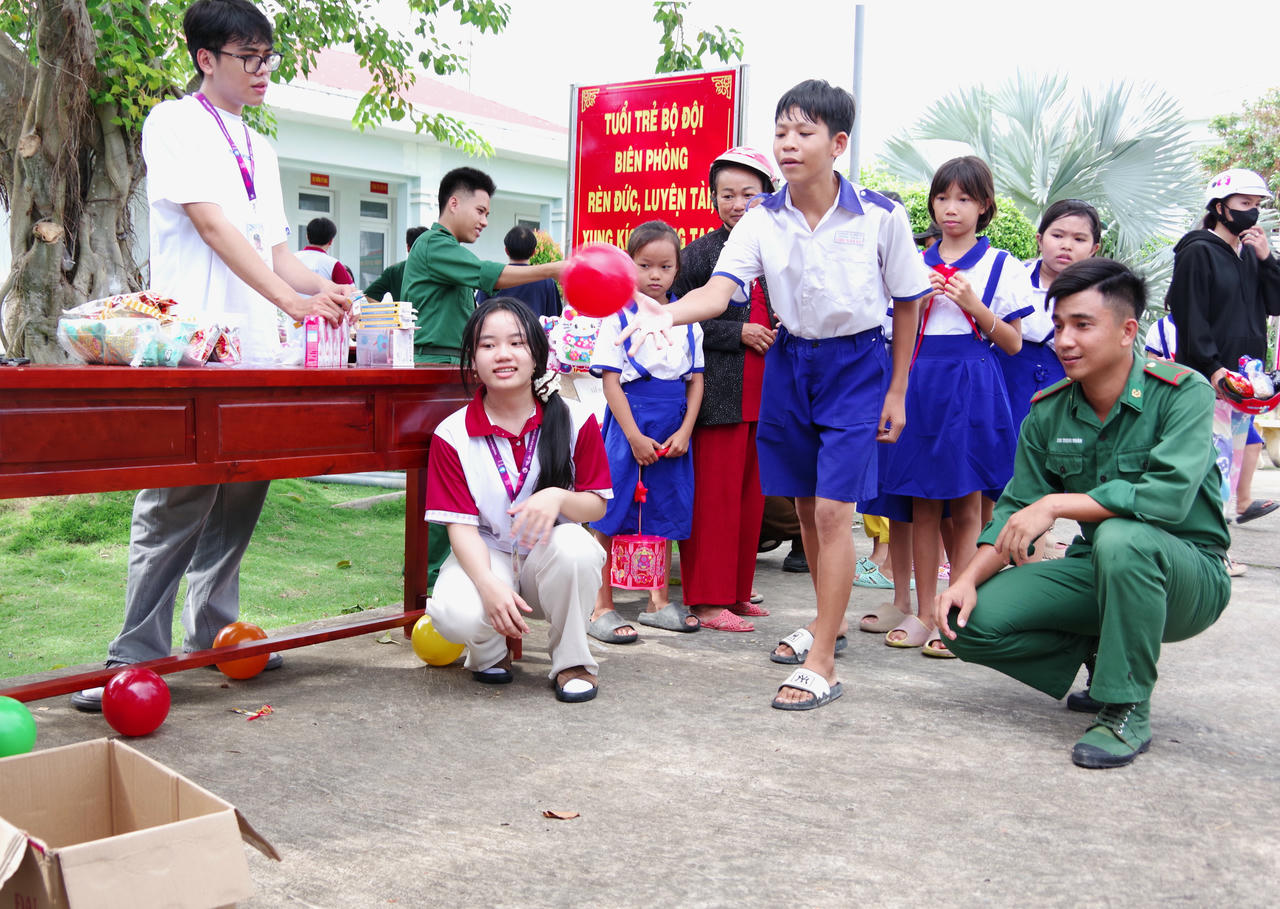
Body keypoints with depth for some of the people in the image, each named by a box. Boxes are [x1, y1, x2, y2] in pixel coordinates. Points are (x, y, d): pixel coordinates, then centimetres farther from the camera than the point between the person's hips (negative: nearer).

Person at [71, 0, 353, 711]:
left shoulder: (261, 150, 22)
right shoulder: (174, 124, 0)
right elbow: (211, 225, -12)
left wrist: (320, 286, -1)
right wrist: (290, 298, -20)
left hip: (256, 356, 7)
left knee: (240, 499, 9)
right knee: (176, 504, -8)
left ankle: (214, 632, 20)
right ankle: (139, 657, -1)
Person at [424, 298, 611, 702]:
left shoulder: (575, 420, -5)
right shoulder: (452, 434, -6)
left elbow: (597, 505, -3)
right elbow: (461, 524, -10)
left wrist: (557, 497, -28)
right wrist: (490, 586, -28)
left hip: (549, 557, 1)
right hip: (486, 555, 0)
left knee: (573, 545, -36)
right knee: (457, 615, -34)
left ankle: (572, 660, -8)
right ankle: (490, 650, 8)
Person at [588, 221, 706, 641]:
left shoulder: (687, 320, 9)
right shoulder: (618, 317, -4)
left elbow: (696, 381, 9)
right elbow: (611, 380, -8)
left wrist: (684, 431, -3)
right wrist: (635, 436, -14)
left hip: (673, 426, 5)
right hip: (629, 420, -4)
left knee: (664, 514, 12)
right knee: (612, 516, -2)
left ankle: (658, 602, 25)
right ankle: (602, 608, 6)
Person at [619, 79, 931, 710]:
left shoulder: (880, 216, -12)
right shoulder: (763, 220, -7)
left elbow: (907, 303, -1)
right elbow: (719, 289, -20)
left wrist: (896, 393, 1)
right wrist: (665, 314, -42)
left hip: (856, 364, -4)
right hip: (790, 360, 4)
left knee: (832, 510, -11)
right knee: (804, 506, 13)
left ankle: (821, 664, -4)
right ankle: (828, 620, 36)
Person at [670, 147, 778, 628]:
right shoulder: (699, 253, -1)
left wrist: (785, 335, 1)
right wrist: (739, 333, -12)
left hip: (766, 395, 5)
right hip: (718, 393, -5)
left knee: (751, 496, 10)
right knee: (715, 495, -4)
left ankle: (738, 592, 22)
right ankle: (707, 598, 5)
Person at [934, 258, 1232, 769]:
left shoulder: (1184, 392, -16)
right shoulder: (1047, 412, -1)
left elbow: (1170, 496, -31)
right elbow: (1016, 510, 1)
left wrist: (1057, 505, -30)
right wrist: (968, 579, -15)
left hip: (1188, 574, -5)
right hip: (1097, 570, 5)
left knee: (1119, 537, -39)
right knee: (971, 621, -15)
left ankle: (1127, 711, -20)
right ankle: (1098, 653, 10)